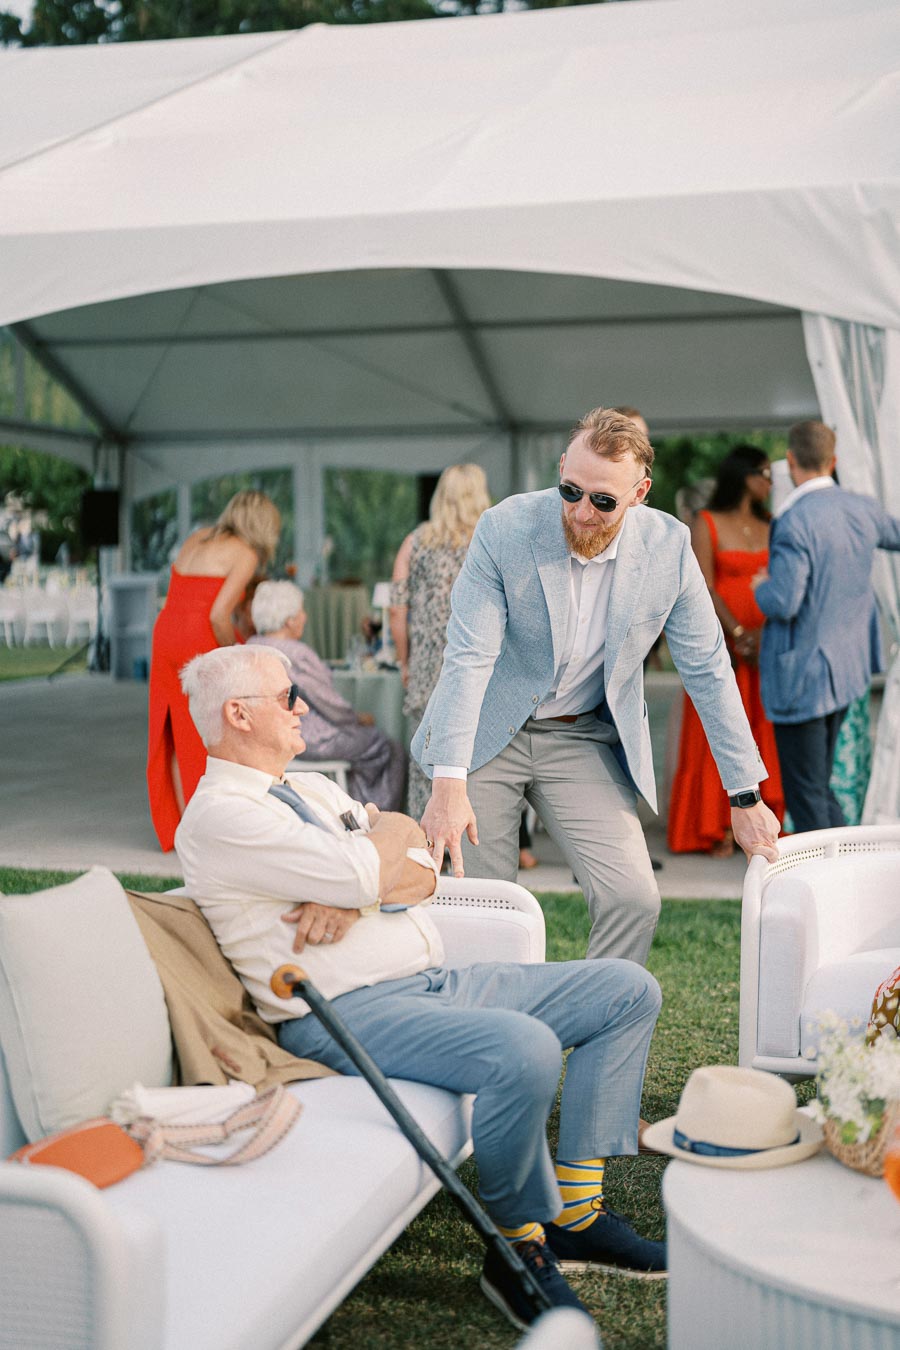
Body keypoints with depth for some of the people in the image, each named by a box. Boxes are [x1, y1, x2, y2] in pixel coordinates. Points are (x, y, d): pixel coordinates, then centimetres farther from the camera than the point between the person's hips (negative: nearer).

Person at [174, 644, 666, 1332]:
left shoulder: (313, 788, 20)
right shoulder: (219, 815, -9)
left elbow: (427, 874, 11)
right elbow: (367, 872, -20)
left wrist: (354, 894, -10)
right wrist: (393, 827, 3)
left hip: (435, 982, 10)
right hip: (352, 1013, -9)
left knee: (627, 990, 4)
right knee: (524, 1048, -35)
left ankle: (576, 1210, 3)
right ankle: (519, 1247, -12)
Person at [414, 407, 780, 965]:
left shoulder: (668, 546, -12)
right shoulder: (505, 529, -18)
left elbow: (708, 669, -3)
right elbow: (469, 657, -22)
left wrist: (746, 794, -1)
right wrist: (449, 784, -32)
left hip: (584, 739, 2)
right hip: (487, 735, -1)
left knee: (635, 899, -11)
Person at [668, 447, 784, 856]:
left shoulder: (767, 528, 12)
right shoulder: (706, 524, 0)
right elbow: (704, 587, -8)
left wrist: (764, 634, -14)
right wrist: (738, 633, -17)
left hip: (765, 643, 4)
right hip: (719, 641, -4)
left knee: (763, 732, 2)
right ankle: (718, 829, 3)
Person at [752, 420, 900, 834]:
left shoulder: (793, 522, -22)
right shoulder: (863, 509, 1)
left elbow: (783, 604, -27)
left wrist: (762, 587, -4)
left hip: (802, 676, -8)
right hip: (847, 670, 8)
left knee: (806, 796, 3)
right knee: (819, 785, 21)